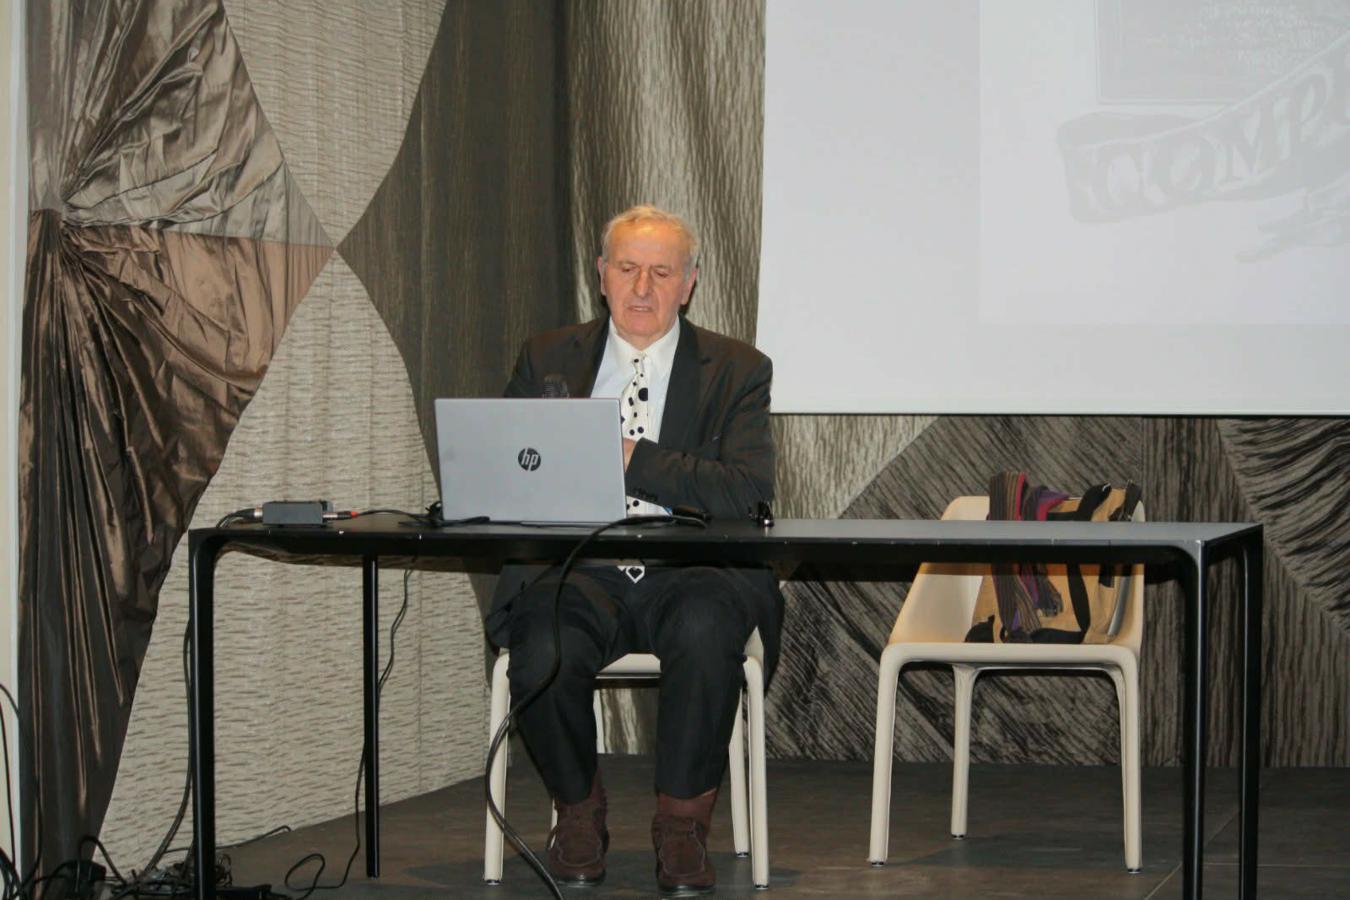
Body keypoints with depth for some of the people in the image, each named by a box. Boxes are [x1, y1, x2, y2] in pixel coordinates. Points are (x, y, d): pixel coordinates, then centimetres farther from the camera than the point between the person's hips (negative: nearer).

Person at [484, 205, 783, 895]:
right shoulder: (549, 359, 16)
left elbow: (748, 490, -7)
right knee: (544, 655, -31)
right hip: (576, 571, 1)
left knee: (704, 631, -36)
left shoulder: (736, 370, 8)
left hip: (689, 575, -1)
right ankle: (578, 813, -1)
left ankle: (681, 822, -14)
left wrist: (632, 460, -15)